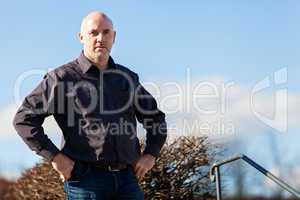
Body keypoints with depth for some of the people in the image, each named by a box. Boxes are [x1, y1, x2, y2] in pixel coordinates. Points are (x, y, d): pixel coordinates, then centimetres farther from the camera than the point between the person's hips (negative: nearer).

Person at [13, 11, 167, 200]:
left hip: (127, 178, 5)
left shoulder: (128, 78, 15)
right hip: (86, 179, -4)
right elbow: (24, 118, -3)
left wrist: (151, 155, 12)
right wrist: (55, 156, -8)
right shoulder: (63, 77, 0)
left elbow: (156, 118, 27)